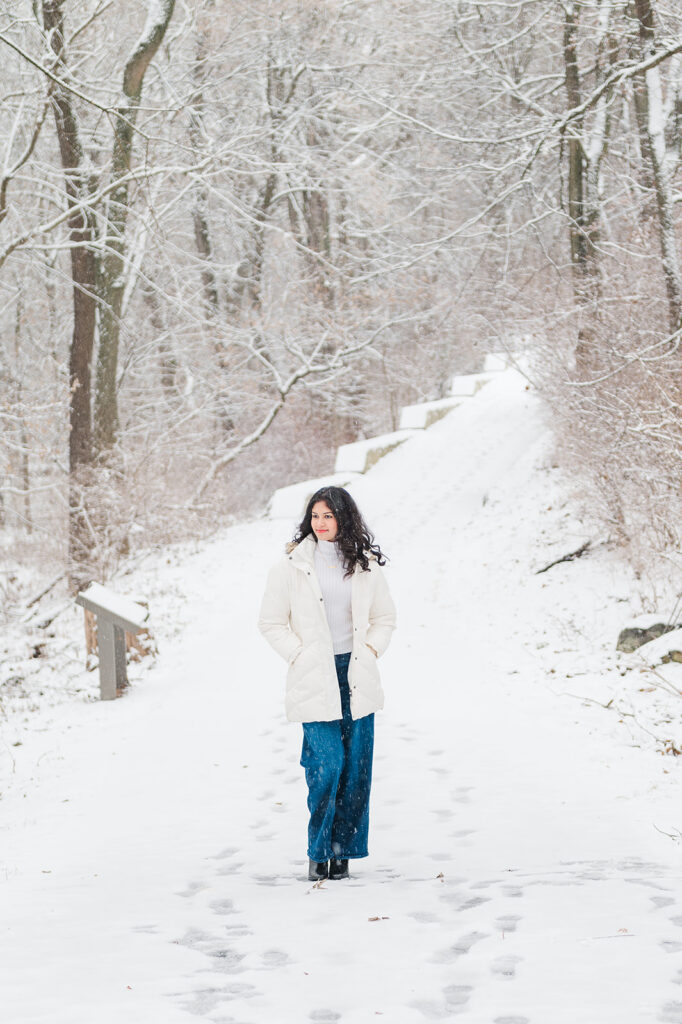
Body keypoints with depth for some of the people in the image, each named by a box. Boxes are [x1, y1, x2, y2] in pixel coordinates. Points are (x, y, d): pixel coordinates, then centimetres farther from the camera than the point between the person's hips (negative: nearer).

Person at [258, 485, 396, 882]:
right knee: (326, 764, -12)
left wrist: (370, 651, 3)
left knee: (356, 767, 1)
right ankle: (319, 851, 5)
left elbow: (385, 618, 18)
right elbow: (272, 622, 5)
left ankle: (344, 851, 13)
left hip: (357, 676, 3)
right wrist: (299, 655, -4)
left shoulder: (366, 566, 7)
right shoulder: (292, 566, 0)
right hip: (315, 680, -3)